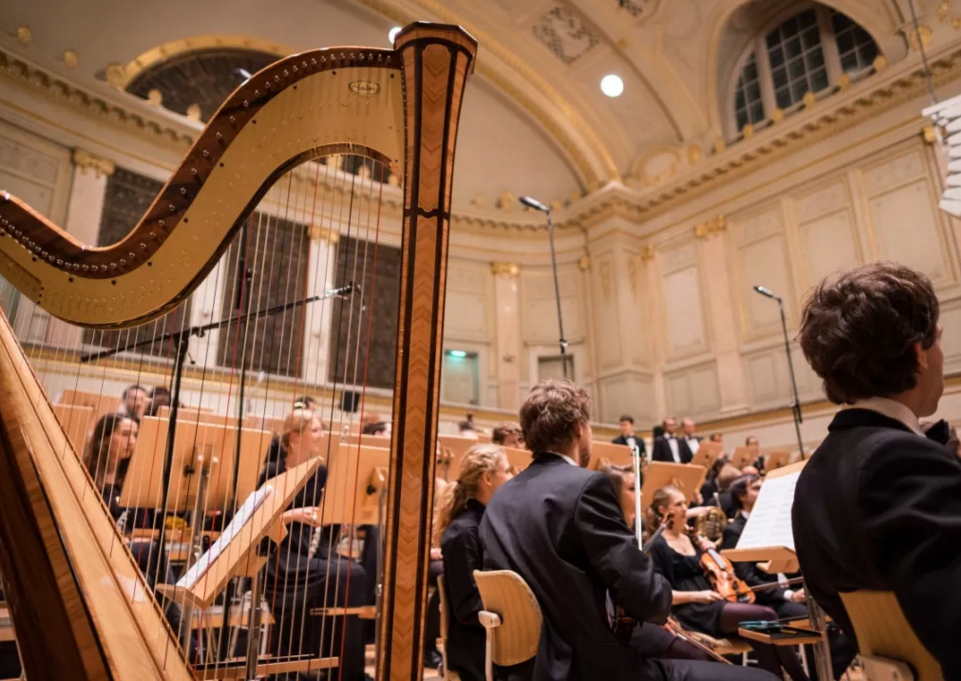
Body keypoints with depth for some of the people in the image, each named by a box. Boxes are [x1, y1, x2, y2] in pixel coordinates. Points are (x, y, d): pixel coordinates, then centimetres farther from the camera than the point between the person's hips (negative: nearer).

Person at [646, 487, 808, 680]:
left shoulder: (691, 538, 18)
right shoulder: (659, 546, -5)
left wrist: (709, 552, 7)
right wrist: (696, 595, -18)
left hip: (712, 604, 7)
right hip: (690, 612, -7)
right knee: (766, 615, -20)